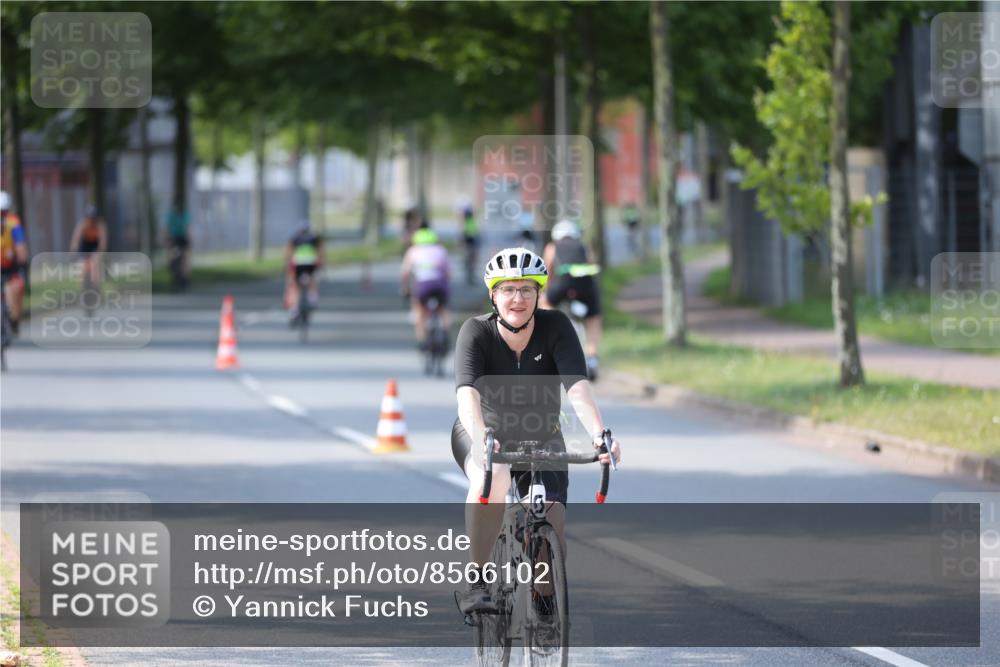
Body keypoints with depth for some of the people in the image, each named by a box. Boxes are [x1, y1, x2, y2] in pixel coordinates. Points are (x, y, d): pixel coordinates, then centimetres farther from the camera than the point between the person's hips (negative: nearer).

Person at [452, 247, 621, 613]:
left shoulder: (555, 326, -18)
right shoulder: (476, 332, -22)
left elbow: (578, 387, -30)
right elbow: (467, 392, -37)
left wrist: (600, 435, -48)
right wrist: (481, 438, -57)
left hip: (541, 438, 2)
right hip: (486, 434, -2)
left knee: (552, 517, -19)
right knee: (493, 477, -36)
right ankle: (476, 584, -26)